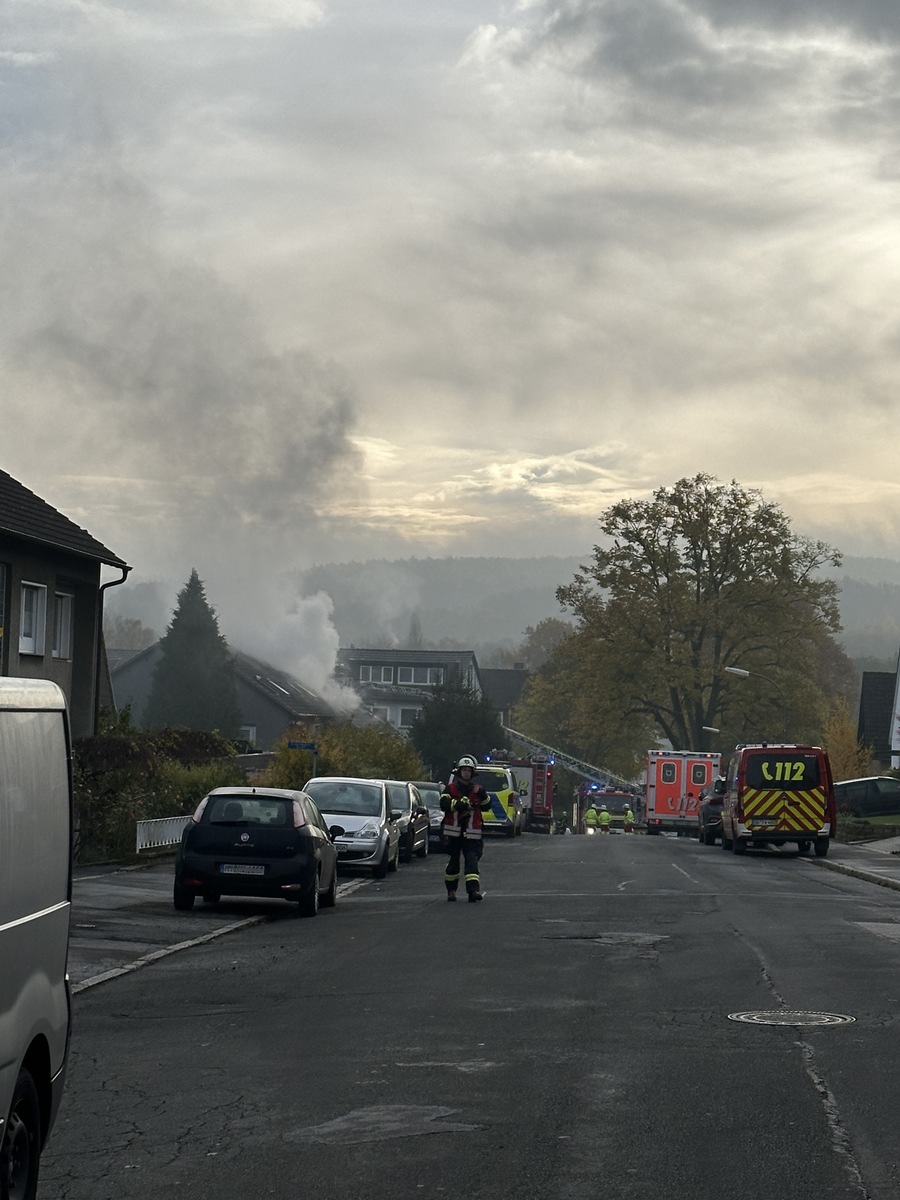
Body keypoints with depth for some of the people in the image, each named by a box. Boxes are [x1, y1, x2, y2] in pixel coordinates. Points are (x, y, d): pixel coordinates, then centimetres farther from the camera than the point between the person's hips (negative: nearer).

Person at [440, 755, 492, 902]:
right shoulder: (451, 788, 3)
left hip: (471, 833, 1)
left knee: (472, 859, -12)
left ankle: (473, 890, -21)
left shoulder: (477, 789, 11)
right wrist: (458, 804, -28)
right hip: (453, 832, -1)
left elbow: (486, 806, 10)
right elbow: (443, 804, -12)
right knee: (453, 860, 8)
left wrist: (482, 795, -9)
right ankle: (451, 890, 22)